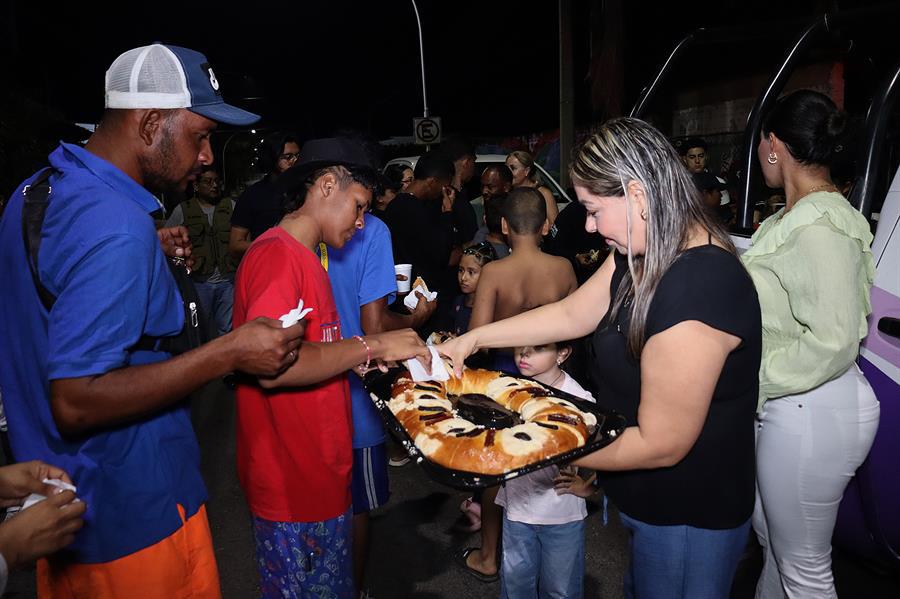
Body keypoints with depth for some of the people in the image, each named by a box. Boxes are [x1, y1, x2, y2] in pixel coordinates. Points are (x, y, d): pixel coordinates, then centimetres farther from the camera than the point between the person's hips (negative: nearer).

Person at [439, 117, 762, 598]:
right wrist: (475, 338, 2)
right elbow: (574, 313, 4)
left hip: (688, 519, -8)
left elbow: (661, 444, -28)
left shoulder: (698, 290, -33)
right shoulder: (643, 252, -4)